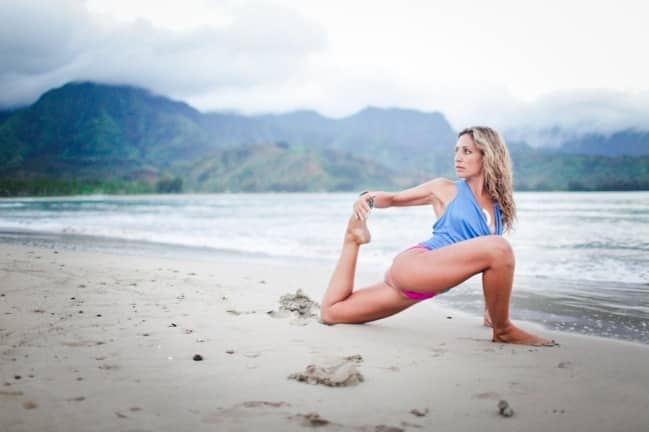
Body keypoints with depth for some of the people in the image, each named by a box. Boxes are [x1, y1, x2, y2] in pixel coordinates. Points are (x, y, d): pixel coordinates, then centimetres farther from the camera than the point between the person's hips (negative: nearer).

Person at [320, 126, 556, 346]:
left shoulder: (499, 207, 14)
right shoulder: (445, 190, 5)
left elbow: (496, 264, 21)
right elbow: (392, 199, 14)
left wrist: (491, 309, 20)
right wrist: (368, 198, -7)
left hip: (425, 285, 5)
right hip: (412, 263, -5)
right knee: (498, 247, -28)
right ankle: (503, 331, -10)